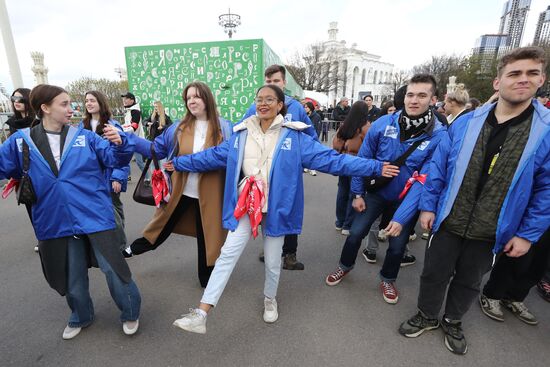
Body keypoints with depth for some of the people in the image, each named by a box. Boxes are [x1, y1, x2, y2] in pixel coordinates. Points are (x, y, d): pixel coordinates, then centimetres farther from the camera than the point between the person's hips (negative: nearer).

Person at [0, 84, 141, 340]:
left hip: (95, 217, -2)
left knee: (112, 268, 3)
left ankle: (130, 314, 28)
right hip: (57, 222, 2)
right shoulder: (21, 141, 3)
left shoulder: (84, 136, -1)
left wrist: (119, 143, -26)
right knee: (73, 279, 19)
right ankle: (81, 318, 47)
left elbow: (114, 159, -6)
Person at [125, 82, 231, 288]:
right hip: (180, 191, 2)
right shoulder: (178, 128, 0)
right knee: (164, 226, 19)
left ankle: (207, 278, 35)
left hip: (208, 193, -2)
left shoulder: (224, 128, -8)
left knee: (207, 234, 14)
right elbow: (156, 148, 3)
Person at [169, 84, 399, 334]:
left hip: (275, 207, -1)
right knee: (227, 255, 0)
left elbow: (328, 158, -9)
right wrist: (179, 163, 18)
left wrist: (374, 167, -13)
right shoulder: (241, 133, 4)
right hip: (245, 204, 2)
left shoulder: (294, 136, -6)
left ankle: (270, 300, 45)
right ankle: (201, 315, 11)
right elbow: (214, 155, 12)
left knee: (272, 261, 15)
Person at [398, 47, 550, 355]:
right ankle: (428, 316, 40)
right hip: (448, 223, 0)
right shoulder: (465, 123, -5)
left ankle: (453, 322, 46)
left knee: (469, 282, 21)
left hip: (491, 233, 0)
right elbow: (438, 167, -1)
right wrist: (428, 206, -4)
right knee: (434, 274, 15)